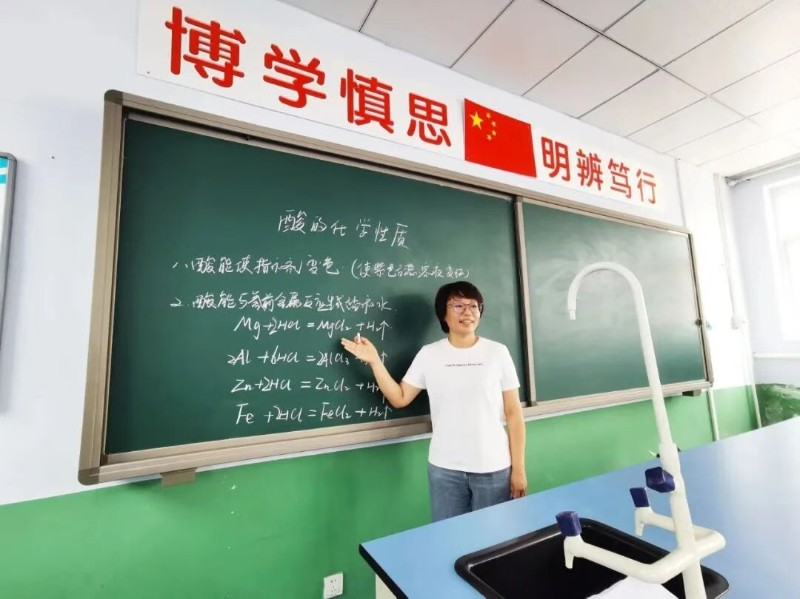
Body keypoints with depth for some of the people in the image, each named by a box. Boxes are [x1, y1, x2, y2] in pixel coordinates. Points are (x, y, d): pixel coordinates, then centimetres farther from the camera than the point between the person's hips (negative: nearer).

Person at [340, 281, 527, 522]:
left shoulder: (497, 352, -3)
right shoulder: (429, 354, -1)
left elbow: (514, 413, 0)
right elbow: (399, 398, 1)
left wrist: (518, 468, -1)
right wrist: (374, 361, -7)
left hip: (493, 469, 0)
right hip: (445, 469, 1)